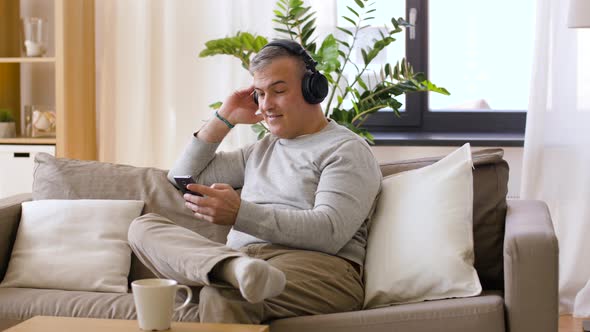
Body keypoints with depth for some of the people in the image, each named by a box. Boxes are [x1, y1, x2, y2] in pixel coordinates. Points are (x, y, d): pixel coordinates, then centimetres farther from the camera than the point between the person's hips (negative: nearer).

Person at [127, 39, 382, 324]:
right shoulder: (263, 149, 30)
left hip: (313, 266, -9)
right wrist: (224, 119, 23)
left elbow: (329, 233, -12)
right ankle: (234, 268, -43)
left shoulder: (347, 150, 5)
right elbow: (182, 177, 34)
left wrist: (240, 214, -22)